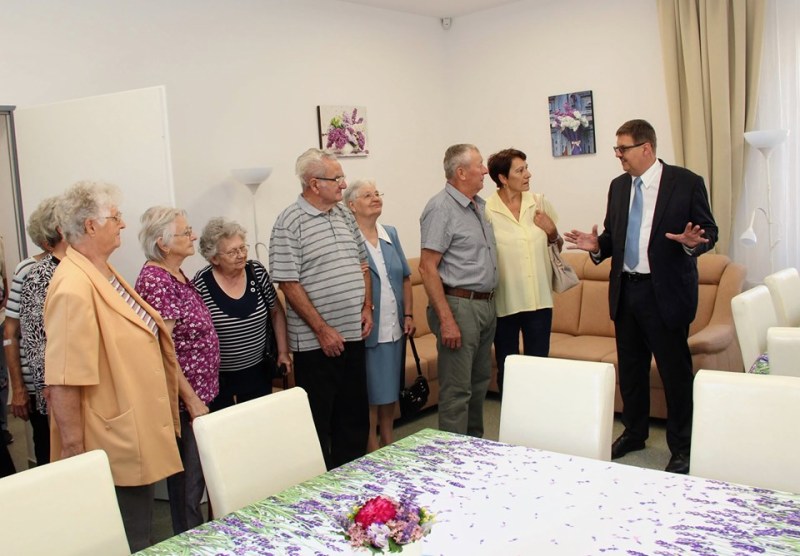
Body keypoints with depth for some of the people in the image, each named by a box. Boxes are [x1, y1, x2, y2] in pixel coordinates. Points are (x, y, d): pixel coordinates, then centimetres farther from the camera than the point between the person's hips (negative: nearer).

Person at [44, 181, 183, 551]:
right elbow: (62, 382, -24)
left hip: (137, 439, 9)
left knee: (137, 535, 21)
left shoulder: (102, 273, 8)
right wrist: (74, 451, -21)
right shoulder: (74, 288, -23)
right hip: (116, 451, -9)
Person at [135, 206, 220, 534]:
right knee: (188, 479, 3)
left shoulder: (176, 276, 9)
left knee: (194, 476, 19)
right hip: (183, 399, -9)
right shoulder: (155, 281, -19)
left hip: (199, 393, 9)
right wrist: (192, 400, -20)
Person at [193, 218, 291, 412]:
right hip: (218, 377, -3)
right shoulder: (201, 283, -14)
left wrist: (283, 351, 1)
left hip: (258, 372, 3)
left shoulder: (257, 271, -5)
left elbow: (276, 312, 6)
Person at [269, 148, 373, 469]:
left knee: (355, 415, 16)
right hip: (316, 342, -7)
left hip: (353, 334, 7)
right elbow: (288, 283, -15)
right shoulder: (290, 222, -11)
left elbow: (362, 263, 18)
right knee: (318, 420, 5)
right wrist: (322, 329, -16)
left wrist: (367, 307, 6)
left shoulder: (344, 215, 10)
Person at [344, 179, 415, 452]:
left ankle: (388, 442, 31)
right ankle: (373, 450, 16)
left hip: (395, 328, 6)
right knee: (370, 392, 2)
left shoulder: (390, 234, 10)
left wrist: (409, 315, 8)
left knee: (390, 389, 16)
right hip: (367, 331, -6)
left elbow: (405, 277, 13)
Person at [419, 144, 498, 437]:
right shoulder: (441, 208, -13)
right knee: (457, 390, -3)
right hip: (459, 305, -9)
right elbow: (427, 267, -17)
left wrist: (490, 304, 15)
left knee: (480, 382, 18)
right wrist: (446, 320, -22)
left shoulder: (479, 205, 13)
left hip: (486, 305, 9)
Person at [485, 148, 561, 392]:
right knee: (506, 369, 10)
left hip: (539, 299, 3)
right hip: (504, 301, -2)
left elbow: (557, 246, 15)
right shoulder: (486, 210, -9)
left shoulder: (540, 203, 2)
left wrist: (552, 233, -5)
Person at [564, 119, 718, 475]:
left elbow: (710, 231, -4)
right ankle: (634, 433, 35)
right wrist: (598, 245, -6)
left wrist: (692, 243, -26)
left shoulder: (686, 183, -6)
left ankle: (682, 448, 17)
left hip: (666, 292, -6)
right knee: (630, 368, 17)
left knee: (675, 371, 2)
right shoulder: (618, 186, 10)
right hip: (626, 290, 6)